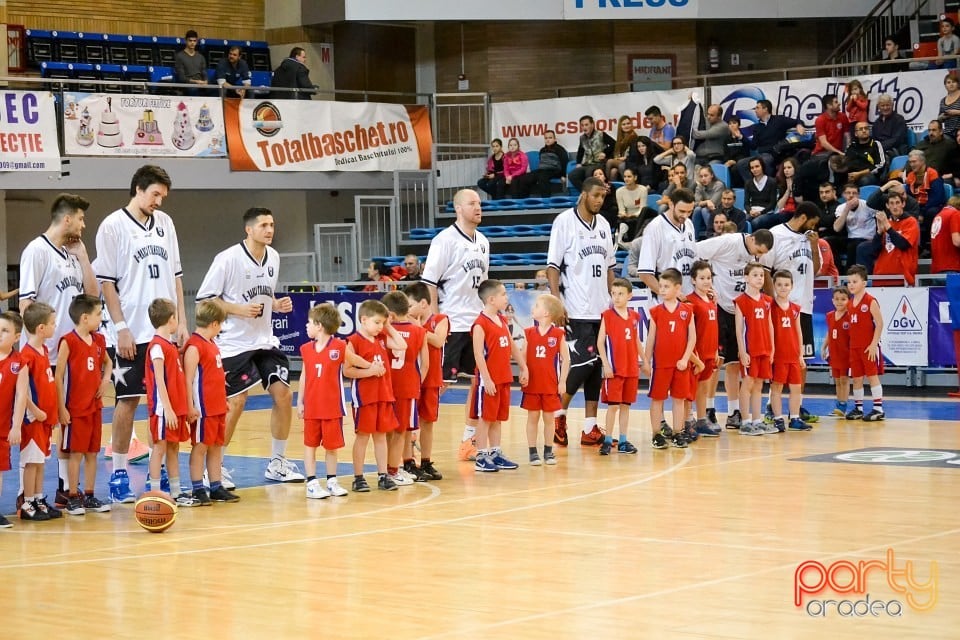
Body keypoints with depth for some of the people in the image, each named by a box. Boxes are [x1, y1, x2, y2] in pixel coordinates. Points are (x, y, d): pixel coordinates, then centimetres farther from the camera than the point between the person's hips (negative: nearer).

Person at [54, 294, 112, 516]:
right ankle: (72, 498, 5)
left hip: (95, 405, 7)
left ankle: (89, 496, 17)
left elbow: (107, 361, 28)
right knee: (76, 452, -2)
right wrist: (61, 408, -15)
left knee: (92, 452, 10)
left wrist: (106, 379, 7)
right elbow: (58, 376, -13)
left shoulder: (99, 340, 7)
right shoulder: (68, 342, -13)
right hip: (75, 407, -7)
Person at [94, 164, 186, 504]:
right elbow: (106, 281, -6)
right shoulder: (113, 226, -5)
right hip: (132, 333, -5)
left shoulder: (164, 223, 11)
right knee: (128, 399, -1)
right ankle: (119, 475, 7)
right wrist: (121, 328, -11)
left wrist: (181, 322, 9)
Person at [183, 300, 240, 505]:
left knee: (216, 446, 12)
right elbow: (188, 380, -17)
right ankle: (198, 490, 3)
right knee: (200, 447, -2)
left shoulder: (212, 345, 16)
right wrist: (190, 406, -20)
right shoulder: (194, 347, -14)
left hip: (218, 407, 9)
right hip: (203, 409, -9)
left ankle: (216, 488, 18)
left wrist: (224, 400, 21)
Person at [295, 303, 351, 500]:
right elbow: (304, 376, 8)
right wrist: (300, 402, 8)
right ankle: (312, 483, 7)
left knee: (332, 446, 6)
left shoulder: (339, 347, -8)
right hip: (312, 407, 3)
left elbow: (354, 360, 10)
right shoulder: (306, 349, 3)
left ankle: (331, 481, 18)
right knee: (310, 445, 3)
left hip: (332, 407, -2)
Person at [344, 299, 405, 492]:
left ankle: (383, 476, 16)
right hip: (364, 395, -6)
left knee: (381, 435, 11)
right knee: (363, 435, 0)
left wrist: (389, 328, 5)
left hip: (384, 394, 6)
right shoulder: (354, 341, -11)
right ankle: (358, 478, 7)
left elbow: (402, 346, 7)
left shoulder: (382, 339, 10)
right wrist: (370, 371, -23)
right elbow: (347, 370, -15)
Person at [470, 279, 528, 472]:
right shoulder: (480, 324, -14)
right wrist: (486, 379, -21)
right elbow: (478, 354, -18)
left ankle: (496, 454, 20)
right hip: (489, 380, -8)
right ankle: (481, 458, 3)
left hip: (504, 378, 8)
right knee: (485, 418, -2)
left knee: (497, 418, 13)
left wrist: (524, 367, 15)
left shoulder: (502, 320, 12)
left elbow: (513, 346, 18)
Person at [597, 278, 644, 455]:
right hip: (614, 368, -4)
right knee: (613, 405, -4)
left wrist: (644, 360, 12)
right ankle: (607, 441, 2)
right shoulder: (607, 315, -5)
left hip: (632, 368, 4)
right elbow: (600, 342, -6)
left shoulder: (634, 316, 8)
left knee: (626, 405, 8)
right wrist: (606, 365, -12)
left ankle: (623, 441, 13)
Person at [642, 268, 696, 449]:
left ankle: (677, 434, 15)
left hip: (680, 364, 1)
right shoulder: (656, 312, 0)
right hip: (660, 362, -1)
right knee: (657, 398, 3)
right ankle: (657, 434, 10)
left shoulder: (687, 311, 1)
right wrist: (646, 361, 1)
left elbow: (692, 337, 2)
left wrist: (685, 359, -7)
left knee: (679, 398, 7)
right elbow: (651, 338, 3)